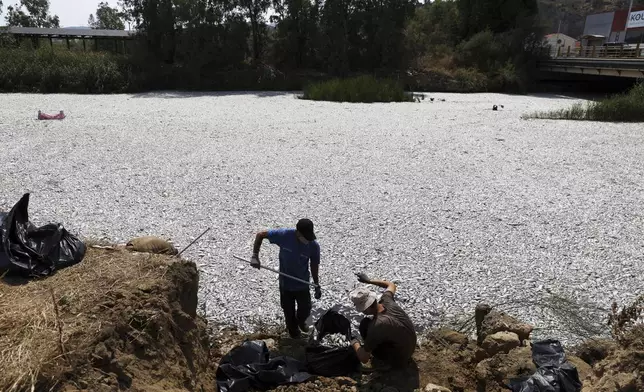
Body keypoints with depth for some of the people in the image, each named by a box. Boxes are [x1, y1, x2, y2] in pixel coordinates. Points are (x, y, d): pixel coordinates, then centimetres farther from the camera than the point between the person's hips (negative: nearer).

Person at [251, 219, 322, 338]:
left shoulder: (314, 245, -22)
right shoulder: (284, 235, -26)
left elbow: (314, 265, -6)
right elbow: (260, 235, -14)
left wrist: (317, 286, 2)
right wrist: (255, 256, -21)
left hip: (303, 284, 1)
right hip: (285, 283, 0)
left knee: (305, 310, 17)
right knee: (288, 311, 20)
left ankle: (301, 320, 54)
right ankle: (293, 329, 52)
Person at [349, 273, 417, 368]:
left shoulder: (376, 325, -34)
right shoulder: (386, 300, -18)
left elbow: (364, 359, -24)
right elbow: (391, 285, 9)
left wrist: (354, 343, -5)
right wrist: (369, 281, 10)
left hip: (398, 360, -6)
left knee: (365, 324, -8)